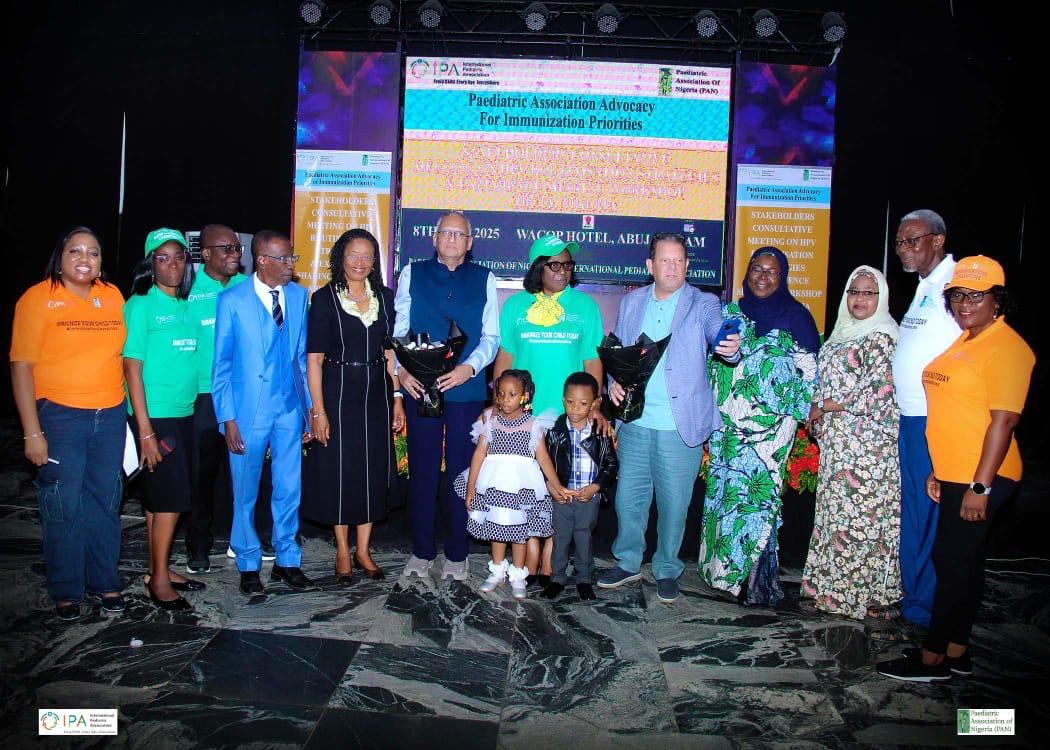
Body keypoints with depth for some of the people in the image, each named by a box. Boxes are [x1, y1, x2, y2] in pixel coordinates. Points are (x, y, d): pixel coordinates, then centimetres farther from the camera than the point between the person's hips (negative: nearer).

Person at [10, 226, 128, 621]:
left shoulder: (112, 296, 7)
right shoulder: (38, 298, -5)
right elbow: (21, 366, -8)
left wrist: (129, 411, 6)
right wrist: (32, 432, -12)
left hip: (111, 416, 4)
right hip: (60, 416, -4)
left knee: (105, 503, 11)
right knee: (64, 508, 3)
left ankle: (104, 581, 27)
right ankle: (66, 591, 20)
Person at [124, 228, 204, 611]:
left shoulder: (185, 306, 11)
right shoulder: (141, 305, -8)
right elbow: (132, 367, -12)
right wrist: (145, 429, -16)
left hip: (183, 414, 6)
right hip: (155, 416, -6)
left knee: (163, 496, 12)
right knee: (169, 496, -4)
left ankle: (158, 570, 22)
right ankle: (159, 580, 8)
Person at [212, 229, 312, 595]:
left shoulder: (298, 295, 5)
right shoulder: (232, 300, -6)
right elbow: (221, 364, -3)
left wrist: (309, 404, 6)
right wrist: (227, 418, -8)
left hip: (289, 408, 3)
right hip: (249, 411, -3)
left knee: (289, 489, 10)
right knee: (246, 492, 8)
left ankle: (287, 560, 26)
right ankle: (248, 564, 26)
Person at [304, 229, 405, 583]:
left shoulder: (384, 297, 6)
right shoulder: (325, 298, -5)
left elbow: (390, 351, 8)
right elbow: (314, 358, -7)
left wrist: (397, 399, 2)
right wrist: (318, 410, -12)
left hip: (376, 394, 4)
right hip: (339, 392, -3)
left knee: (374, 470, 8)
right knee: (339, 470, 5)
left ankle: (363, 550, 22)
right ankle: (343, 551, 21)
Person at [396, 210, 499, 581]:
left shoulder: (484, 279, 7)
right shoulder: (412, 274, 8)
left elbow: (491, 336, 3)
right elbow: (398, 330, 6)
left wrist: (469, 367, -13)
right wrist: (401, 368, -10)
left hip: (466, 389, 0)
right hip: (419, 387, 1)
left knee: (462, 470, 6)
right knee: (422, 470, 7)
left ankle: (457, 554, 20)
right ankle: (422, 551, 21)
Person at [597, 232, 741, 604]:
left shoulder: (702, 303, -2)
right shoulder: (631, 302, 9)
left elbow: (717, 333, -20)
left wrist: (730, 347, -43)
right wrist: (613, 382, -4)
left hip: (680, 425, -3)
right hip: (635, 421, 3)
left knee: (674, 503, 7)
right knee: (628, 497, 12)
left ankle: (667, 570, 28)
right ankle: (628, 563, 32)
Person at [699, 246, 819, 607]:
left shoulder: (796, 317, 1)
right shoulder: (731, 313, 11)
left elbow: (809, 372, 1)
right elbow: (714, 363, 16)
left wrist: (804, 412, -5)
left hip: (771, 425, -4)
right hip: (728, 423, 4)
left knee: (757, 490, -8)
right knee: (724, 489, 5)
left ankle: (755, 577, 4)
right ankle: (722, 566, 19)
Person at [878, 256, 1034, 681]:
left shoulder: (1006, 347, -14)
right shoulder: (965, 343, 15)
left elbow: (1003, 421, -19)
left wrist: (980, 486, -21)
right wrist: (938, 470, 17)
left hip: (981, 478, -9)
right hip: (954, 475, 9)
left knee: (954, 563, -2)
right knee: (962, 562, 15)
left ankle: (932, 658, 9)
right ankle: (956, 652, 26)